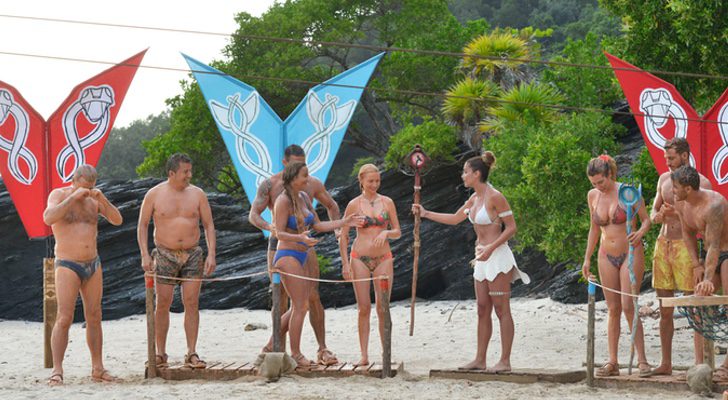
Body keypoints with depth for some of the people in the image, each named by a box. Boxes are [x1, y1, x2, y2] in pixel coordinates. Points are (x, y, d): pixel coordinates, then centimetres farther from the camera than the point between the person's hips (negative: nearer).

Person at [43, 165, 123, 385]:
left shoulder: (94, 199, 7)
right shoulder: (59, 195, -7)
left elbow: (117, 220, -2)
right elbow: (48, 218, -26)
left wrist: (103, 199, -18)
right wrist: (73, 197, -29)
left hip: (93, 265, 6)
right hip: (68, 266, -6)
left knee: (94, 318, 8)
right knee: (64, 319, -13)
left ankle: (98, 369, 14)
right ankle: (57, 371, -13)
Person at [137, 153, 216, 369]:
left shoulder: (197, 194, 4)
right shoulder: (154, 195, -1)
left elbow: (209, 225, 6)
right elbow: (142, 225, 3)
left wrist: (211, 254, -4)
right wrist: (145, 255, -8)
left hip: (192, 254, 1)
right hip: (165, 254, -1)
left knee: (192, 303, -4)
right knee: (163, 304, -2)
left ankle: (191, 354, -1)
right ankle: (160, 354, 6)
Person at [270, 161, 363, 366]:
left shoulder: (304, 197, 10)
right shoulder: (283, 201, -14)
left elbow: (317, 225, 15)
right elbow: (280, 233, -17)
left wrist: (344, 222, 10)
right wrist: (300, 238, -35)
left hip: (301, 257, 9)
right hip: (287, 256, -9)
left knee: (299, 307, 12)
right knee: (300, 307, -7)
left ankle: (271, 346, 21)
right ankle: (295, 353, 3)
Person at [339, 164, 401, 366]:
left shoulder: (387, 202, 5)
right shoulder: (354, 205, 1)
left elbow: (398, 232, 10)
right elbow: (343, 236, 3)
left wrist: (386, 233, -13)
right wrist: (345, 263, -4)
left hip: (383, 258, 1)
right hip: (360, 258, -1)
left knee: (382, 308, -3)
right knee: (363, 308, -2)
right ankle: (364, 355, 1)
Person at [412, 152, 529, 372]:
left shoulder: (494, 197, -12)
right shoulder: (474, 199, 13)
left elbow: (511, 227, -13)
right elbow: (454, 219, 26)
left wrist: (490, 248, -21)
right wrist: (426, 213, 23)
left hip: (497, 256, -9)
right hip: (482, 259, 9)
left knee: (501, 310, -6)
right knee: (483, 310, 9)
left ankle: (505, 361, -4)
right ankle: (480, 360, 11)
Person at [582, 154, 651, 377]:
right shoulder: (593, 196, 5)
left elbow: (646, 219, -4)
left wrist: (640, 232, -25)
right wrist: (587, 258, 13)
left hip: (630, 254, -4)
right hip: (607, 257, 5)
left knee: (628, 306, -13)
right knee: (613, 309, 4)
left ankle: (642, 360, -10)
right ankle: (612, 362, 5)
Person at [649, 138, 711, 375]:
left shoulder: (701, 183, -3)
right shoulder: (664, 179, 14)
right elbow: (653, 214, 19)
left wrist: (677, 213, -17)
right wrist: (657, 216, -2)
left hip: (686, 246, -6)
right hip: (662, 243, 6)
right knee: (665, 310, 8)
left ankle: (699, 362, -7)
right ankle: (666, 364, 14)